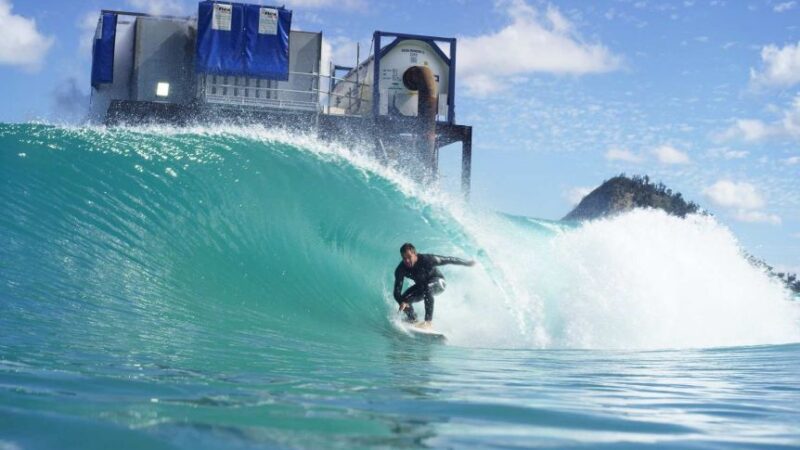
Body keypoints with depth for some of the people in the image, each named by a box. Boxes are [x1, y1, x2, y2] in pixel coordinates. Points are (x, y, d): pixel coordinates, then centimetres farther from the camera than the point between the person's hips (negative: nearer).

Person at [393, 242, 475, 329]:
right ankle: (413, 321, 12)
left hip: (438, 283, -4)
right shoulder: (401, 270, -25)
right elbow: (397, 291, -27)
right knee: (404, 299, -17)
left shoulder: (426, 259, -34)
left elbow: (447, 260, -21)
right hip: (420, 285, 4)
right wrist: (401, 302, -48)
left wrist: (467, 263, -10)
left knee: (427, 288, -36)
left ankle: (428, 321, -38)